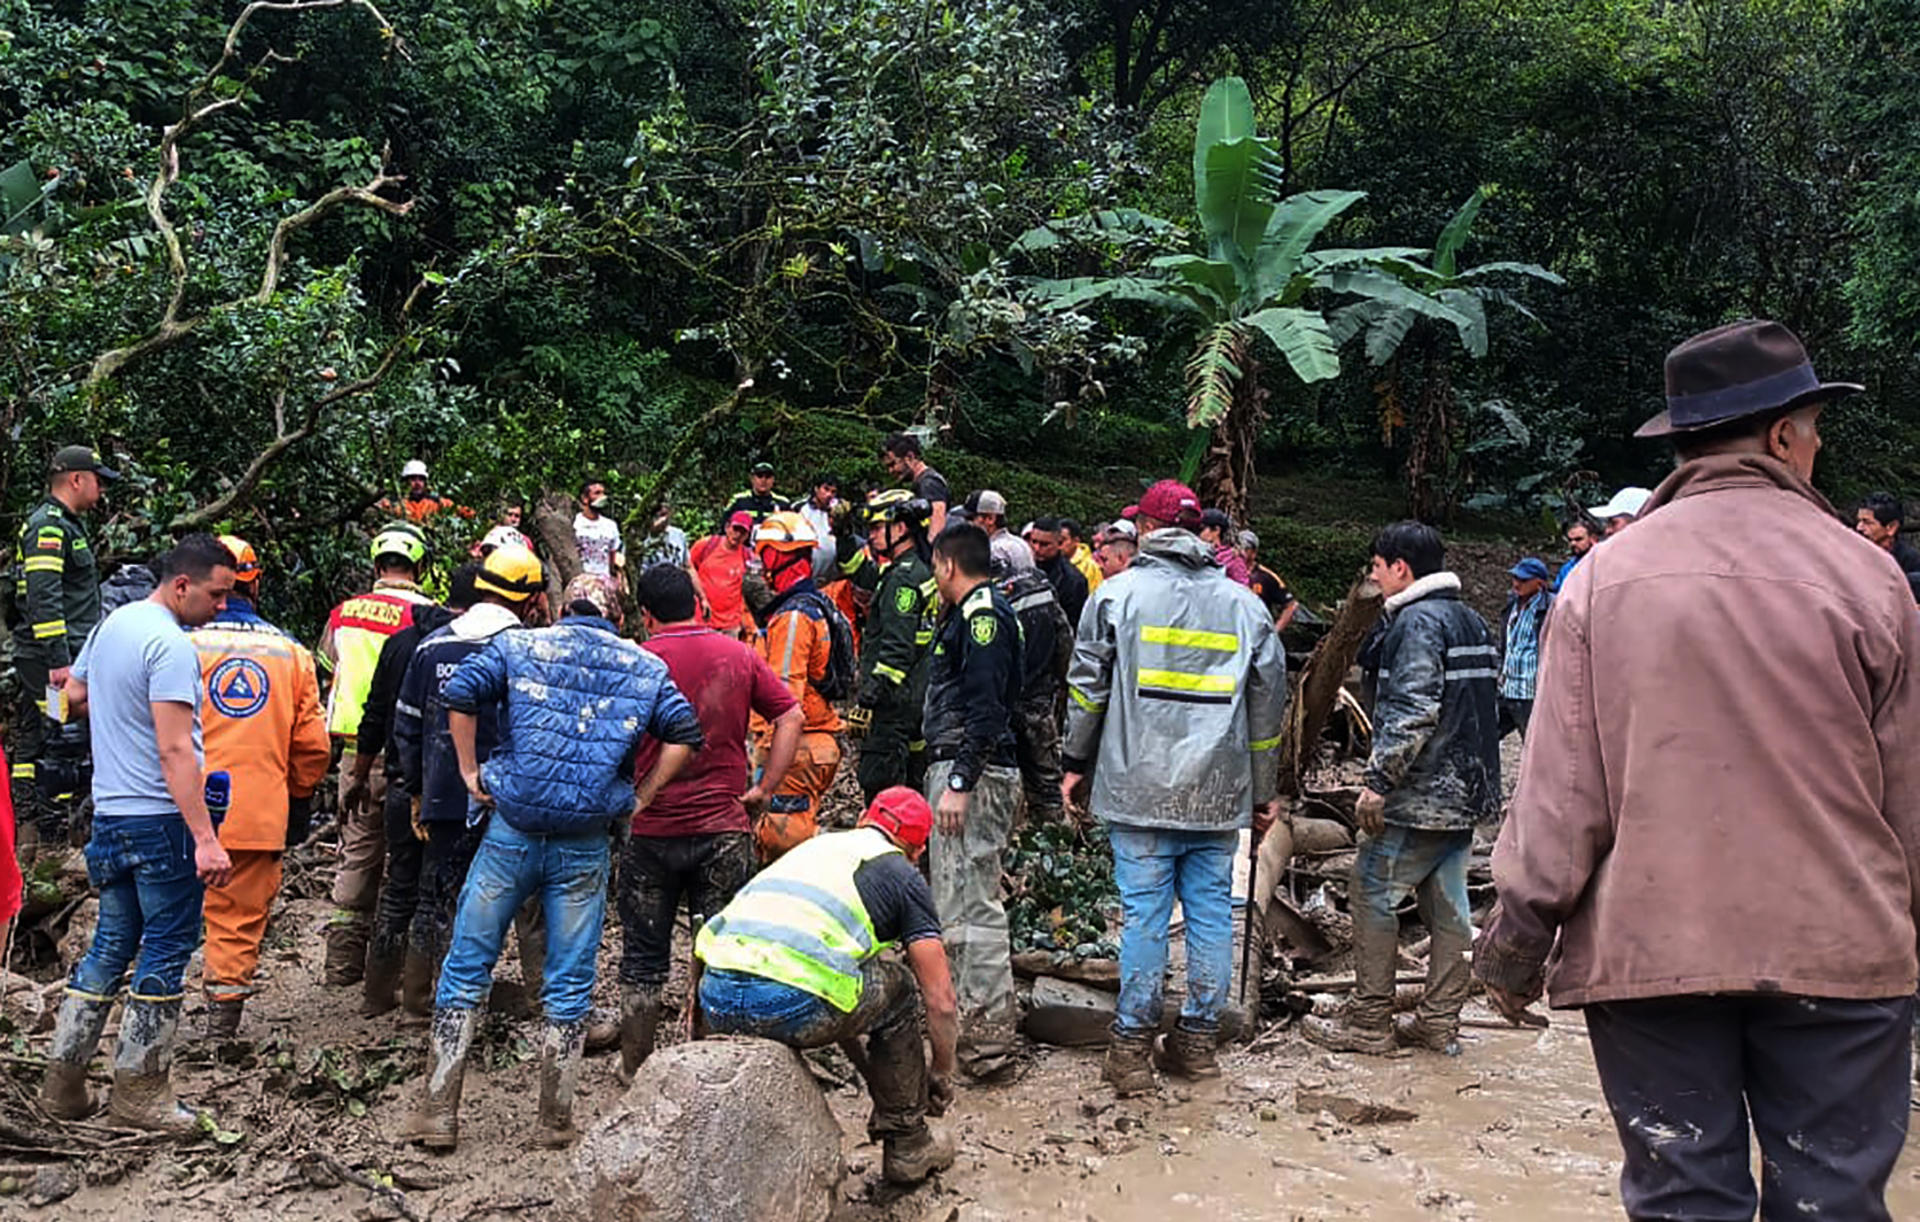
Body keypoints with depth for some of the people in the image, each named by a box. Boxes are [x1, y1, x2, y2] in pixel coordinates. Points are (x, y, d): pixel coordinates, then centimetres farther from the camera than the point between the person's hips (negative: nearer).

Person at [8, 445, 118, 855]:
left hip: (56, 660, 11)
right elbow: (43, 599, -21)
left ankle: (27, 833, 19)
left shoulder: (65, 524, 21)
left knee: (33, 743, 13)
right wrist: (60, 662, -24)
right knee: (64, 744, -10)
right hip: (51, 660, -11)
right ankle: (50, 839, -6)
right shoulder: (48, 527, -12)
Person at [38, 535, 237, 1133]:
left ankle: (62, 1082, 22)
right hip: (162, 818, -9)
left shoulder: (113, 624, 10)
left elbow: (75, 697, 24)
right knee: (166, 950, 2)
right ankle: (138, 1089, 10)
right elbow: (175, 751, -25)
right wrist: (206, 839, -26)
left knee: (111, 945, 17)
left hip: (110, 811, 9)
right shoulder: (172, 646, -19)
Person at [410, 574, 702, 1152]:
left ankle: (439, 1112, 13)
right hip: (585, 847, 1)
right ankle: (556, 1120, 17)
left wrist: (470, 771, 0)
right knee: (570, 985, 10)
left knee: (466, 969, 11)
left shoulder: (518, 645, 6)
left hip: (511, 832, 0)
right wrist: (640, 798, 5)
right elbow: (685, 735, -1)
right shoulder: (646, 668, 8)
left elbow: (459, 693, -7)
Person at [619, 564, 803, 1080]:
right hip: (724, 829, 1)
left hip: (650, 831, -1)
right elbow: (791, 716, -1)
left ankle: (635, 1067, 23)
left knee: (643, 959, 13)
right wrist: (765, 788, 0)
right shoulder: (739, 655, 1)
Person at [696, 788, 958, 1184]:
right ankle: (906, 1145, 28)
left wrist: (859, 1060, 54)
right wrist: (943, 1075, 33)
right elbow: (941, 1001, 13)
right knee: (898, 988, 21)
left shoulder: (814, 845, 32)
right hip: (788, 1008, -6)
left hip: (716, 1005, 6)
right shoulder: (903, 876, 15)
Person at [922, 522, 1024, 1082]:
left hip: (973, 774, -11)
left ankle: (987, 1043, -5)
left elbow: (985, 708, -20)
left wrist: (960, 783, -23)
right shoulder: (972, 613, 21)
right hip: (967, 773, 11)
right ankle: (990, 1024, 25)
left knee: (970, 907, -9)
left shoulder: (982, 613, -11)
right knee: (968, 901, 16)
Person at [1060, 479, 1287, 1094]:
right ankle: (1199, 1041, 18)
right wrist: (1264, 793, 19)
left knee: (1143, 913, 2)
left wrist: (1077, 762, 13)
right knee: (1211, 912, 10)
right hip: (1220, 791, 3)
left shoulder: (1118, 594, 0)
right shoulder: (1245, 603, 9)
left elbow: (1088, 685, 2)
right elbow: (1269, 702, 12)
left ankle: (1132, 1046, 8)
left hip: (1140, 787, -2)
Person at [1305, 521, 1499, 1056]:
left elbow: (1411, 713, -23)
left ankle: (1370, 1021, 4)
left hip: (1420, 793, -9)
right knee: (1446, 904, 12)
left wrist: (1378, 780, -19)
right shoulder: (1472, 621, 16)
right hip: (1466, 792, 9)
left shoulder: (1417, 622, -14)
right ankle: (1440, 1022, 18)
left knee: (1374, 892, -1)